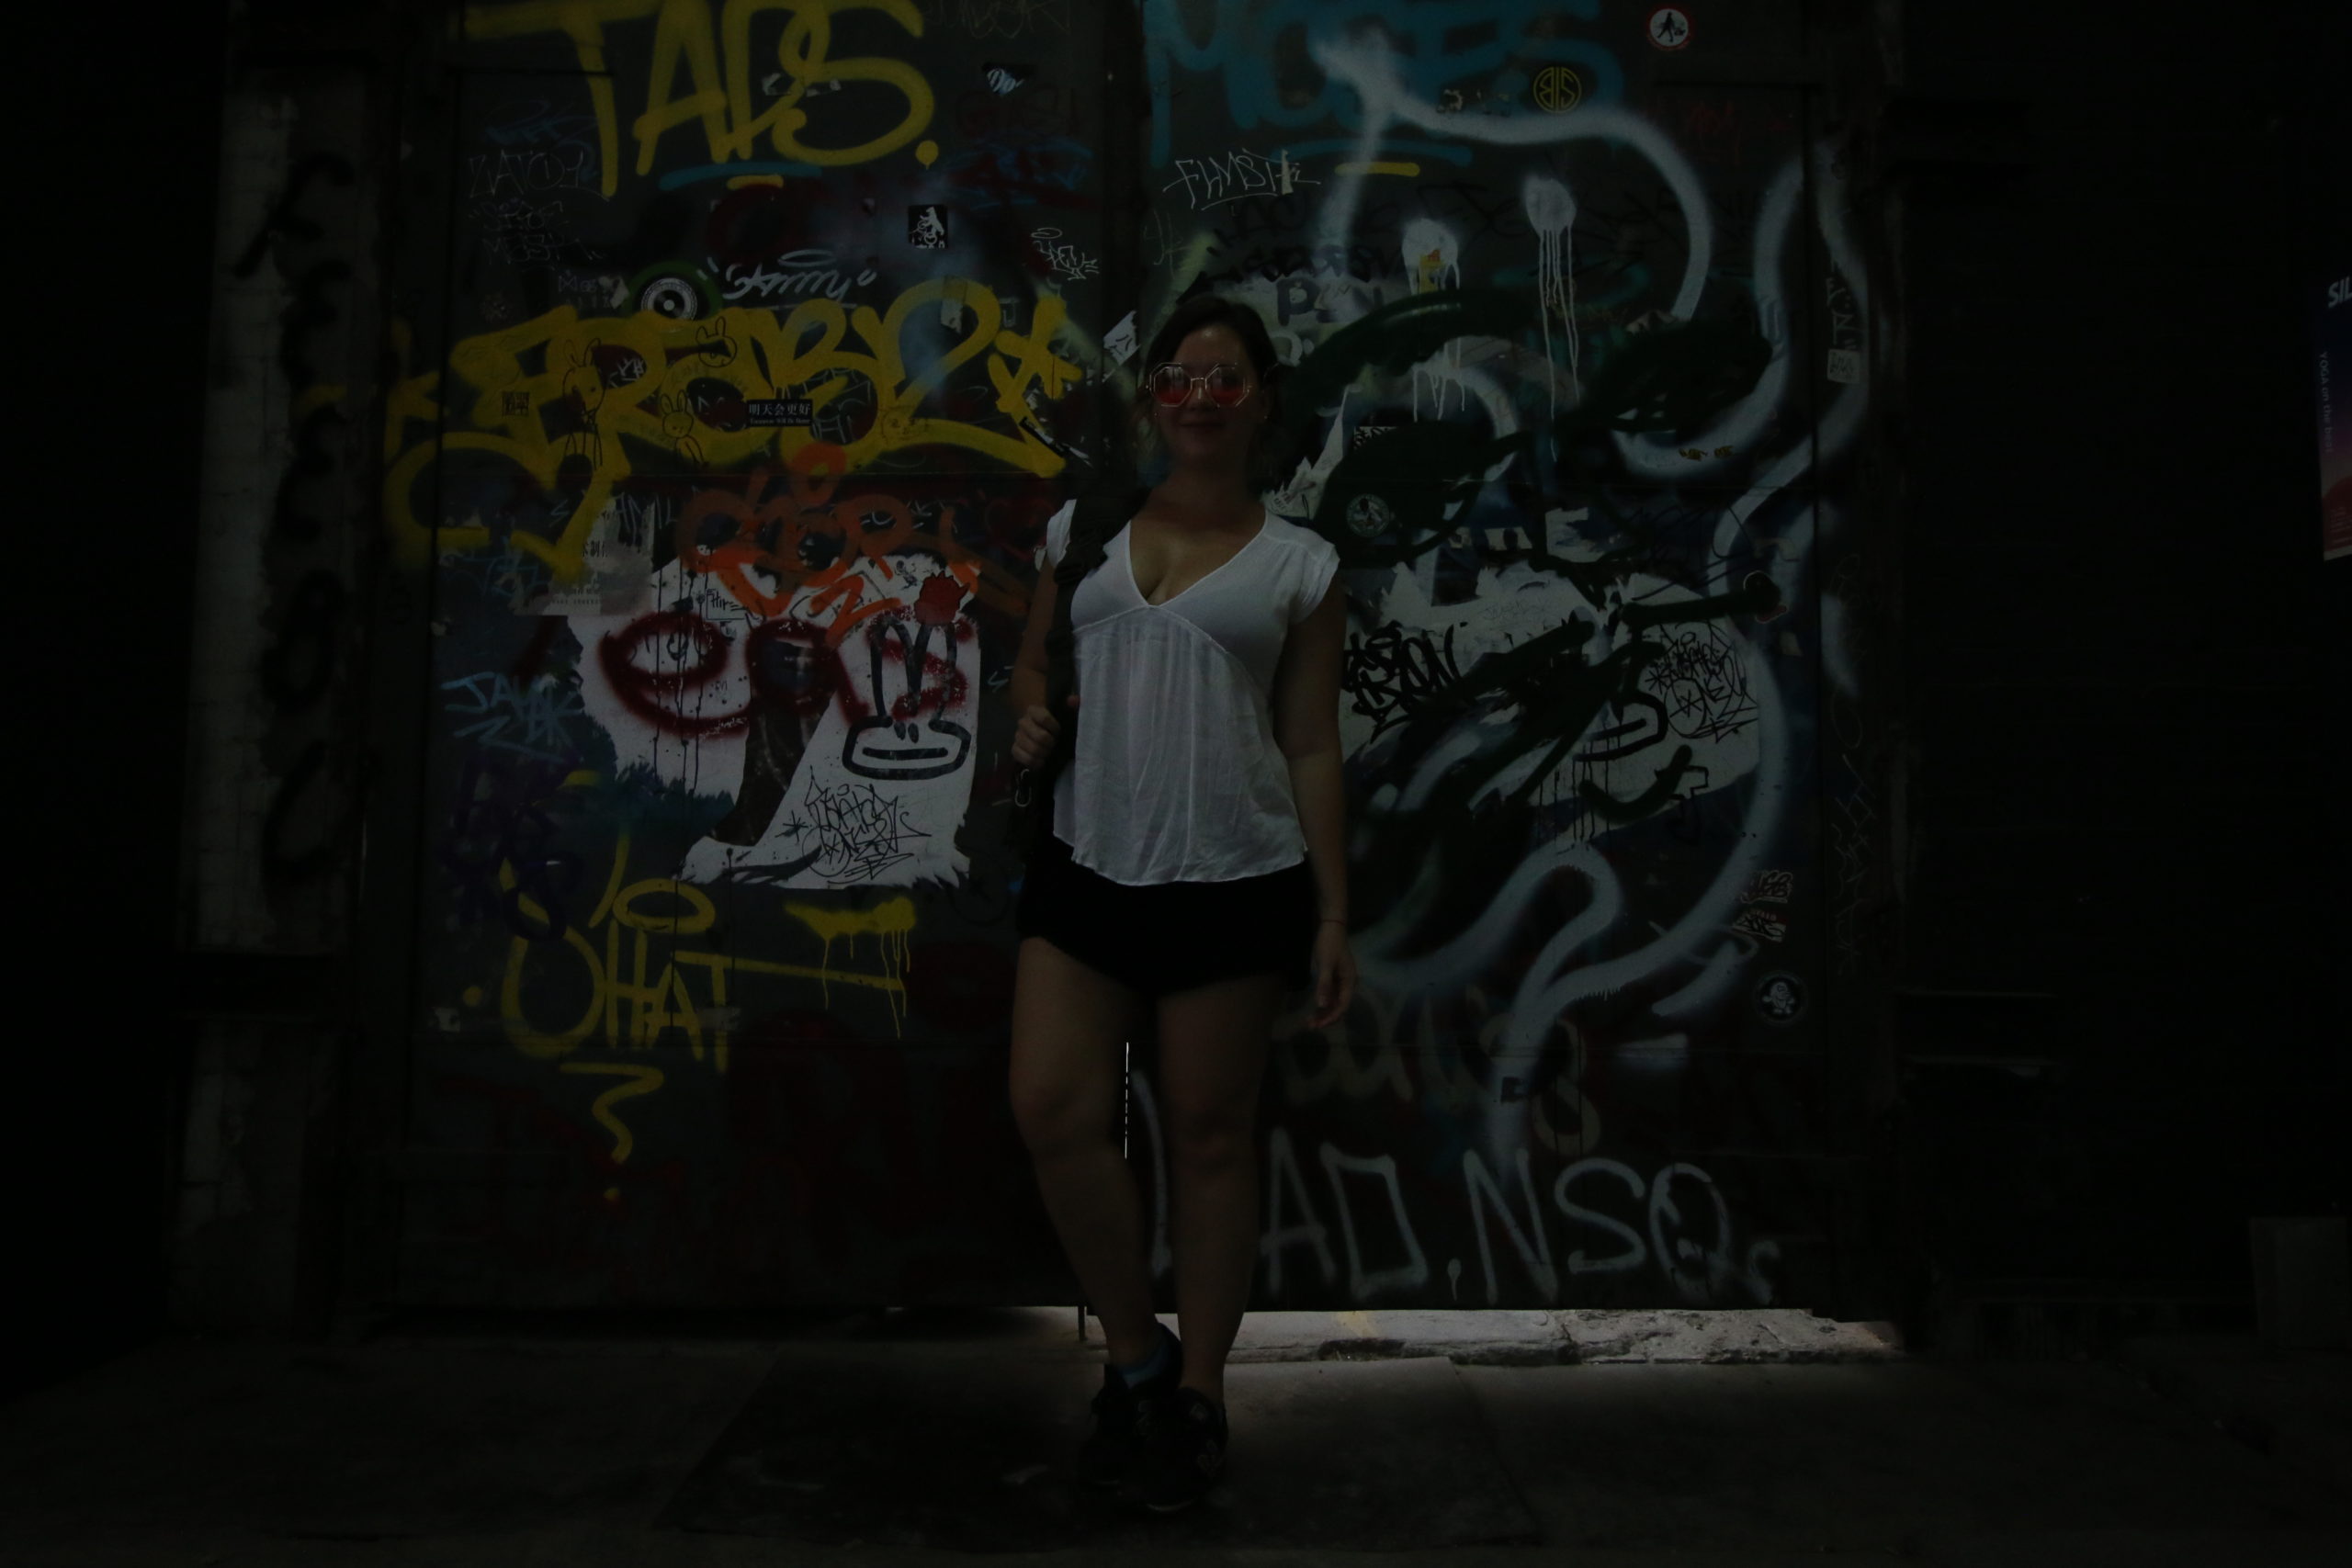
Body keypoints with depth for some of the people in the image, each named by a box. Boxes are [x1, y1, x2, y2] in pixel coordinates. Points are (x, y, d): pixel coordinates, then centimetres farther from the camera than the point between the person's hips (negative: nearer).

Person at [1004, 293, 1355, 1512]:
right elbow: (1032, 661, 23)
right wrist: (1028, 718, -2)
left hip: (1234, 878, -2)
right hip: (1085, 864, 3)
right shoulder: (1082, 529, 11)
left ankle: (1197, 1396, 21)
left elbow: (1311, 749, 4)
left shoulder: (1298, 565, 4)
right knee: (1052, 1111, -7)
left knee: (1208, 1135, 4)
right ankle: (1135, 1356, 16)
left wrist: (1333, 910, 0)